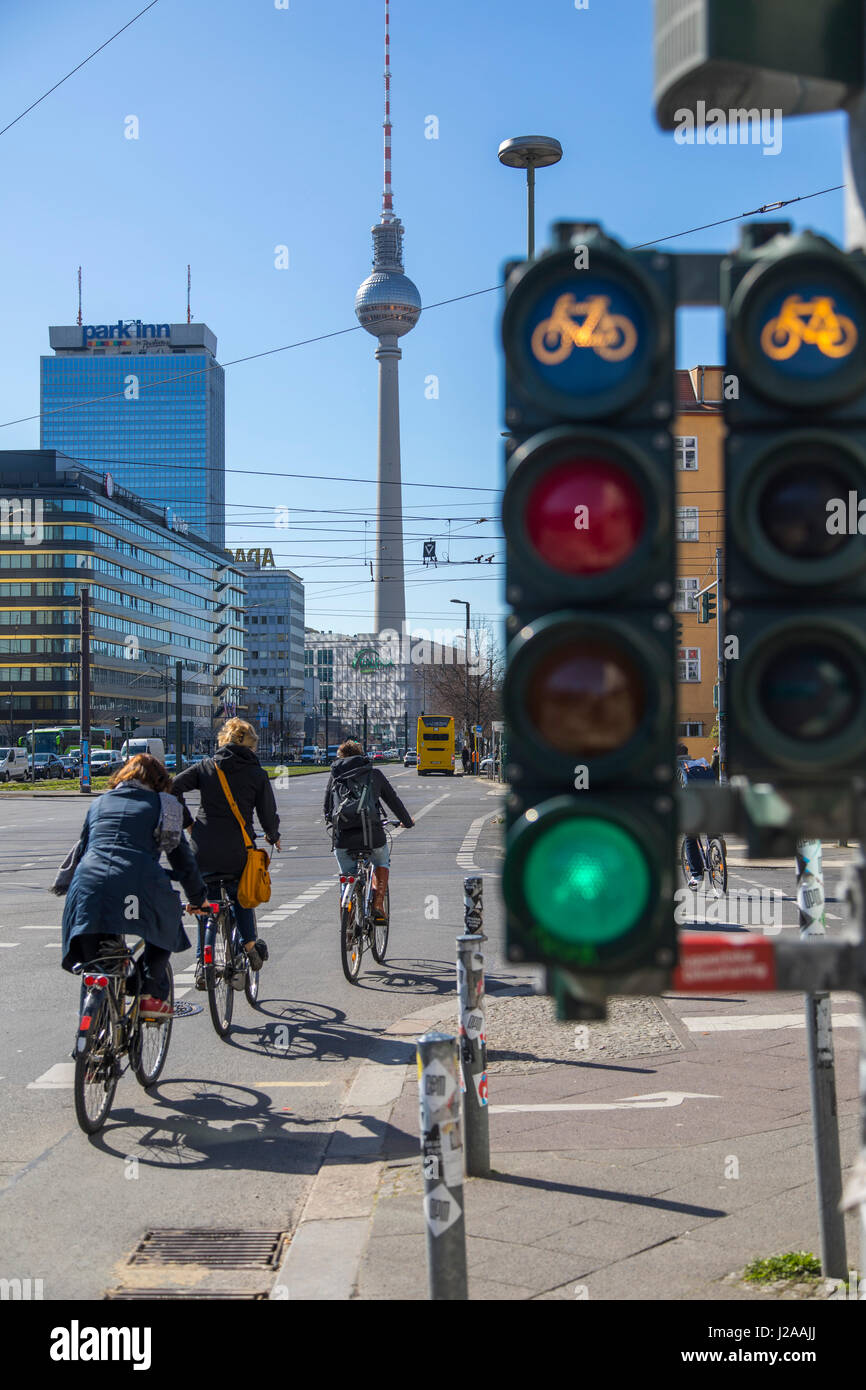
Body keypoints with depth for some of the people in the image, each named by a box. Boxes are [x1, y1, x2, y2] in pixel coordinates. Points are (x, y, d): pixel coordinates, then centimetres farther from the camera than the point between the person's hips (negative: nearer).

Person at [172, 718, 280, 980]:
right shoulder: (257, 773, 2)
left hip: (203, 850, 1)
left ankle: (203, 964, 11)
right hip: (237, 852, -1)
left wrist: (188, 822, 7)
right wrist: (273, 836, 22)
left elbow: (174, 788, -3)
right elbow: (268, 813, 2)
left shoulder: (206, 766, 6)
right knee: (242, 895, 27)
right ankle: (250, 945, 18)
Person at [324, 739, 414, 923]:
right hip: (371, 832, -1)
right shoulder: (374, 774, 14)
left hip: (342, 837, 1)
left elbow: (327, 808, 22)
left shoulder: (334, 776, 17)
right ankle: (378, 905, 13)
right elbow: (393, 801, 21)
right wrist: (408, 822, 37)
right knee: (382, 863, 28)